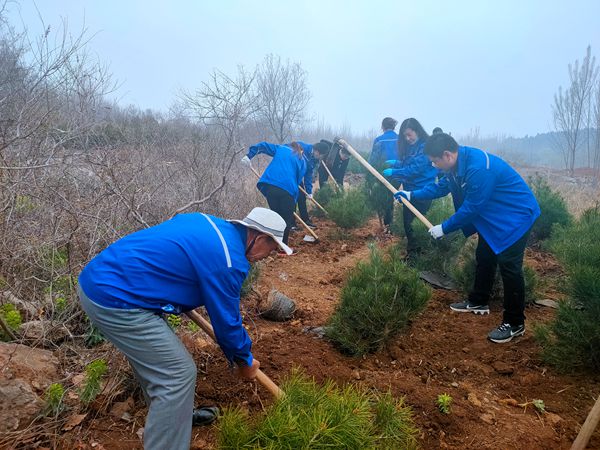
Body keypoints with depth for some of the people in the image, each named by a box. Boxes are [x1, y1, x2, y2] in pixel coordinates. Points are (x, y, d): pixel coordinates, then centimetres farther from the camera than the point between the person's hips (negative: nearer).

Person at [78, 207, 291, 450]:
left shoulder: (208, 223, 12)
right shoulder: (229, 261, -16)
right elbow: (226, 320, -6)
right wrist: (244, 360, 12)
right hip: (114, 298, -11)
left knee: (153, 357, 25)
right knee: (178, 373, -4)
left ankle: (177, 415, 44)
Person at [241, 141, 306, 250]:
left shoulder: (281, 148, 28)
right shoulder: (302, 161, 22)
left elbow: (262, 146, 19)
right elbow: (298, 180, 16)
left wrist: (249, 156, 14)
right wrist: (293, 201, 17)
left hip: (269, 185, 3)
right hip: (287, 189, -3)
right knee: (287, 219, 8)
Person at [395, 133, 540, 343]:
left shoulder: (478, 168, -34)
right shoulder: (457, 164, -4)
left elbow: (471, 208, -28)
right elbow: (441, 186, 14)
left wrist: (444, 228, -18)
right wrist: (412, 194, 12)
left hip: (515, 215, -10)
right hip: (493, 215, 10)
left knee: (509, 266, -8)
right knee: (484, 258, 17)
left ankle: (515, 324, 3)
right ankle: (477, 302, 34)